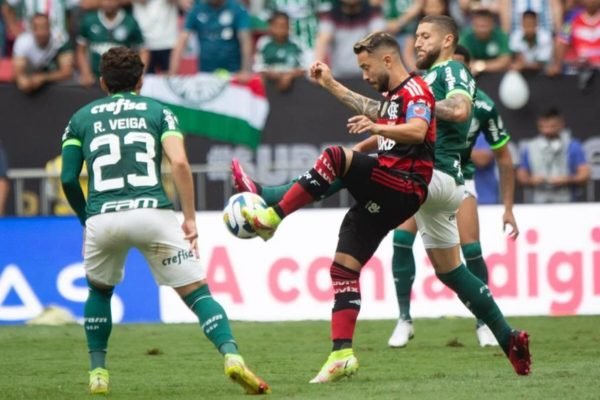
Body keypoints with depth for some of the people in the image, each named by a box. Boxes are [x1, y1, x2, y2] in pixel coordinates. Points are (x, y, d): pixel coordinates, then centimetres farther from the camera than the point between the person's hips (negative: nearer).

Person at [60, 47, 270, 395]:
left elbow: (68, 179, 11)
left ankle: (98, 372, 23)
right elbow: (180, 162, -3)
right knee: (197, 292, 2)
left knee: (99, 290, 29)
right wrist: (190, 218, 0)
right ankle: (232, 356, -19)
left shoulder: (81, 118, 18)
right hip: (153, 213, -2)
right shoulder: (158, 112, 14)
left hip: (102, 219, 2)